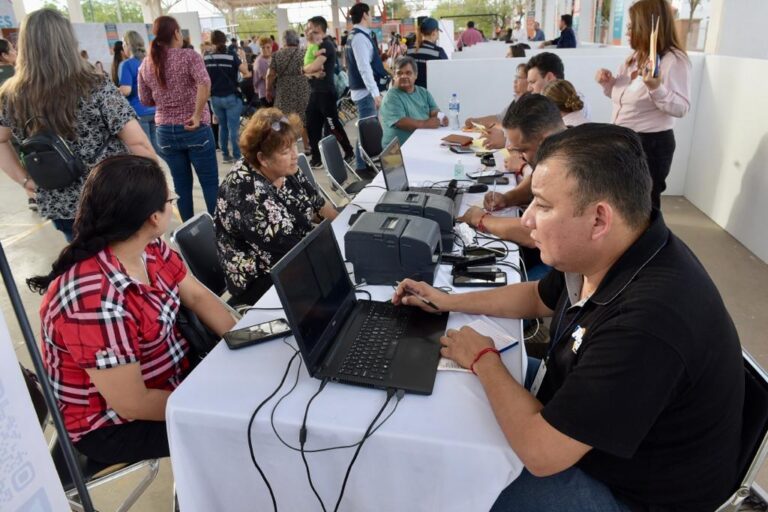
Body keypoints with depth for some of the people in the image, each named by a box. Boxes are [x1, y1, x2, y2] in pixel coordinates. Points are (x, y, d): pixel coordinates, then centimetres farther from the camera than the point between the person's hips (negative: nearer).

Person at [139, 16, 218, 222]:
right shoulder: (189, 56, -8)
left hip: (165, 131, 5)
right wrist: (197, 116, -20)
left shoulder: (146, 64, 6)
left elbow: (146, 100, 13)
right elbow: (204, 84, -26)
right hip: (195, 130, -5)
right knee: (210, 182, 5)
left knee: (181, 184, 13)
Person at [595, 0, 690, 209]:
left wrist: (656, 88, -36)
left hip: (650, 144, -8)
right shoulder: (635, 56, 11)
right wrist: (607, 82, 2)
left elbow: (681, 108, -20)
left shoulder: (674, 60, -14)